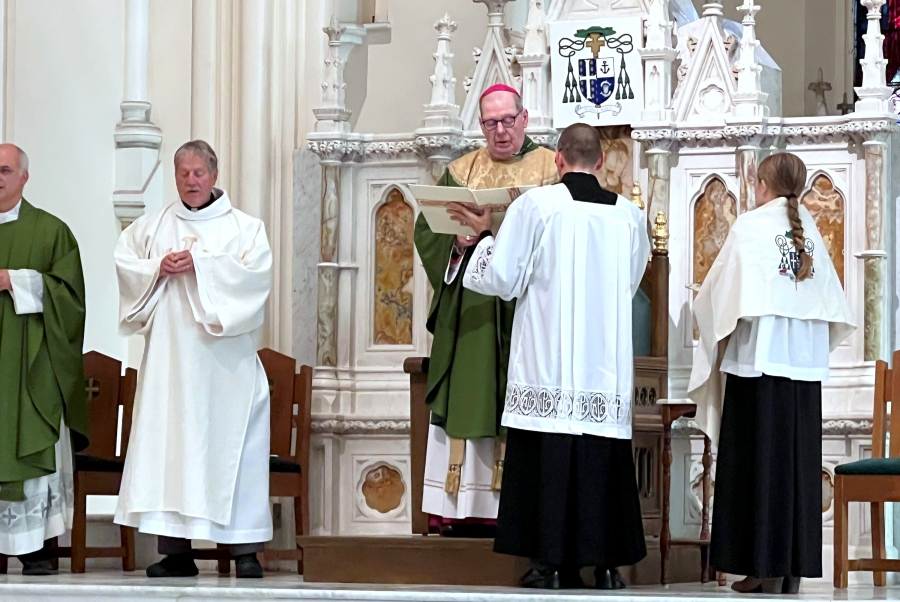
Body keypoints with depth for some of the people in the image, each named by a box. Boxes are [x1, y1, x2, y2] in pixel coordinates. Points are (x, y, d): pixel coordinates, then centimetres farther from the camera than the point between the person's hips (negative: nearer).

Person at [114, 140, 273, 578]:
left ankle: (245, 548, -4)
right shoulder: (154, 226, 15)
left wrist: (199, 265, -14)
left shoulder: (244, 227, 6)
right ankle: (176, 550, 0)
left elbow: (257, 271, -9)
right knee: (168, 441, -3)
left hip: (224, 362, -2)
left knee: (232, 443, -5)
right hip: (169, 357, 3)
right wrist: (159, 268, -10)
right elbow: (125, 260, 8)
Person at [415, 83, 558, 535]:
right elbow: (426, 230, 9)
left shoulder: (551, 171, 6)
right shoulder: (460, 172, 16)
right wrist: (456, 242, -10)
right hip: (469, 309, 3)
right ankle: (464, 509, -2)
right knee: (469, 396, -2)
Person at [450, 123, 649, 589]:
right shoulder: (629, 214, 5)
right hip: (606, 369, 3)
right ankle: (606, 562, 6)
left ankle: (551, 561, -2)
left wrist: (485, 234, 12)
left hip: (548, 359, -3)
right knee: (603, 459, 6)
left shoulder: (535, 205, -6)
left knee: (548, 459, 0)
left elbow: (501, 278, -4)